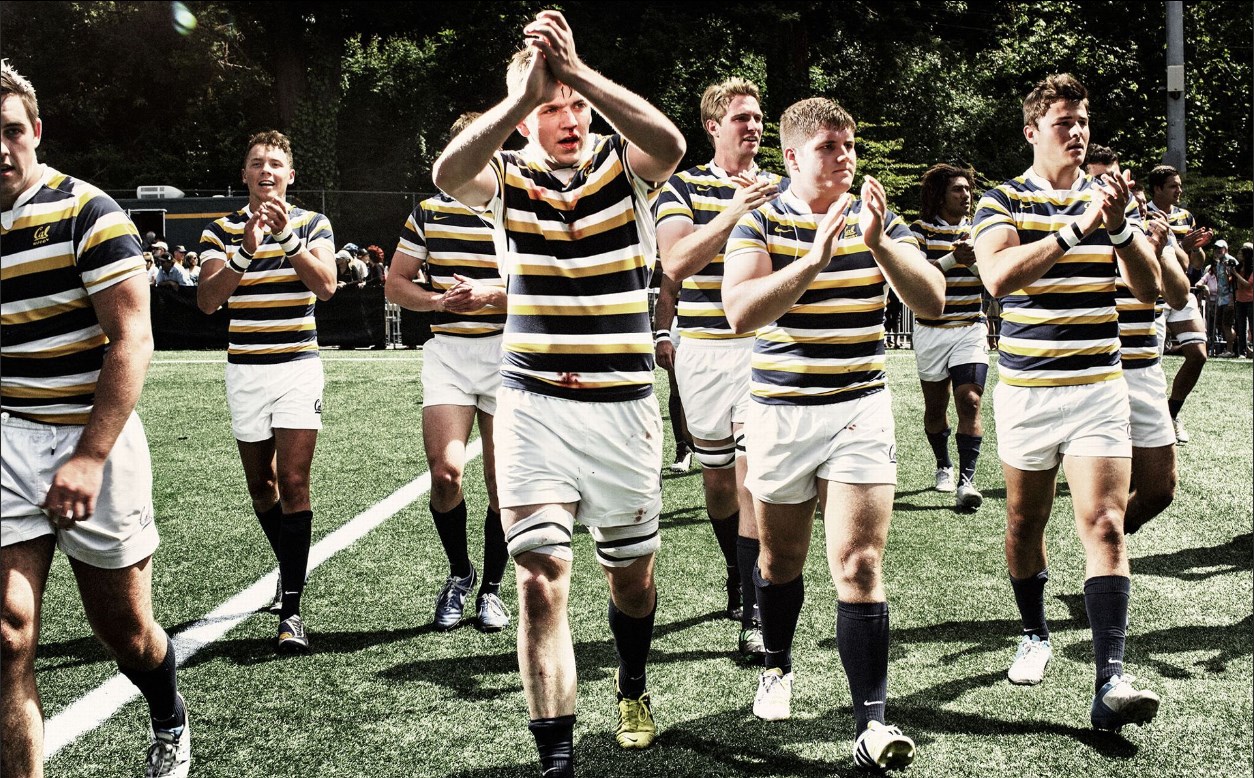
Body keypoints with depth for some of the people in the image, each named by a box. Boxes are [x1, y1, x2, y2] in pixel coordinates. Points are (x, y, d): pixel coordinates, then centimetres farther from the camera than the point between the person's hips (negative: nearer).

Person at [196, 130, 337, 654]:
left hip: (298, 366, -2)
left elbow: (326, 285, -14)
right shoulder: (221, 231, 3)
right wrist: (246, 251, -23)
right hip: (244, 370, 3)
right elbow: (207, 300, -10)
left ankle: (291, 610, -12)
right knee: (260, 484, 12)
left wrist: (288, 236, -25)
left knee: (293, 482, -12)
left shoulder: (312, 224, 1)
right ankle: (289, 569, 36)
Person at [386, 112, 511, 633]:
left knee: (502, 482, 2)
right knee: (445, 472, -11)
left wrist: (489, 292, -18)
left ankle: (492, 587, 19)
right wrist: (440, 301, -8)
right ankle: (458, 574, 13)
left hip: (507, 353, -1)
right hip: (447, 352, 1)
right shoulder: (428, 212, 7)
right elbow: (395, 284, 10)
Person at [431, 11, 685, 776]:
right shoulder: (507, 176, -2)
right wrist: (524, 90, -39)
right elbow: (448, 174, -26)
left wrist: (578, 70, -37)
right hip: (533, 406, 0)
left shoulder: (622, 164, -3)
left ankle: (633, 689, 44)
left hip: (623, 406, 1)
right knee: (541, 576, -10)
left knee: (632, 571, 15)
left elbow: (670, 145, -28)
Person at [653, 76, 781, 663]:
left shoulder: (779, 189, 8)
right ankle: (736, 576, 37)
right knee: (716, 478, 13)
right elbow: (676, 264, -12)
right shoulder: (682, 188, 4)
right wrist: (734, 212, -19)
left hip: (764, 347, -1)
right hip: (702, 350, 1)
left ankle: (754, 614, -11)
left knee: (754, 476, -12)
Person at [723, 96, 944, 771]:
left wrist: (879, 244, -23)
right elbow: (742, 314, -20)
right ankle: (777, 669, 41)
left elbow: (932, 302, -8)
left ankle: (871, 723, -9)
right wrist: (815, 258, -29)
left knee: (859, 565, -9)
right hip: (781, 411, 0)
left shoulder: (878, 220, 2)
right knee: (781, 560, 16)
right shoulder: (761, 222, -5)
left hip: (861, 411, 0)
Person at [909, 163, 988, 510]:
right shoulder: (921, 228, 0)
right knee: (935, 405, 10)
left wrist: (974, 259, -16)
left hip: (970, 329, 1)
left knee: (970, 402, -14)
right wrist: (953, 259, -23)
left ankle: (966, 480, -17)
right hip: (931, 329, -1)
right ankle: (943, 466, 32)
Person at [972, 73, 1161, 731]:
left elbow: (1148, 289, -1)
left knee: (1104, 525, -12)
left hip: (1099, 389, 1)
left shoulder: (1109, 197, 7)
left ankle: (1111, 680, -17)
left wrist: (1120, 228, -18)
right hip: (1026, 391, 0)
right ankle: (1035, 635, 34)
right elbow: (999, 276, -20)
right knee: (1025, 522, 12)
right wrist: (1074, 229, -27)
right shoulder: (1002, 201, -1)